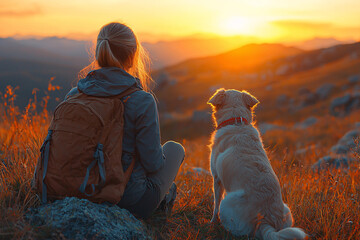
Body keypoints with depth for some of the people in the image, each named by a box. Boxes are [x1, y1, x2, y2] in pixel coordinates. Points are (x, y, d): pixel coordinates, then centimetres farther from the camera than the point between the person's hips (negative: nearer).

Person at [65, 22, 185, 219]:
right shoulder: (142, 101, -24)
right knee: (174, 148, 23)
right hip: (132, 201, -5)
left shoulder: (75, 95, -9)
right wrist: (159, 156, 6)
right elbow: (152, 163, -18)